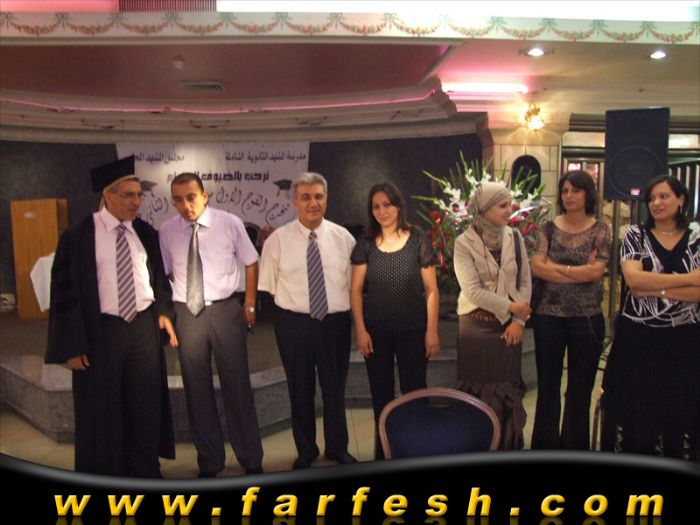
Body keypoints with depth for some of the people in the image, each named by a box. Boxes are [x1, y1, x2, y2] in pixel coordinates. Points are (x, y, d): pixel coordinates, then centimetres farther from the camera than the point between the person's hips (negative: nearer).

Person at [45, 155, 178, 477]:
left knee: (146, 403, 13)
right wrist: (73, 345, -9)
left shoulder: (146, 233, 5)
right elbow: (66, 292, -6)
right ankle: (104, 473, 30)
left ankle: (145, 470, 31)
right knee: (102, 408, 10)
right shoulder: (77, 237, -7)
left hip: (144, 327, 4)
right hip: (101, 331, -3)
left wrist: (164, 312, 1)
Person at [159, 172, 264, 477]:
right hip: (186, 314, 2)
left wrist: (250, 305, 5)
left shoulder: (229, 223, -5)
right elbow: (164, 273, 8)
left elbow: (251, 262, 5)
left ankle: (251, 459, 23)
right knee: (196, 389, 10)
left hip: (225, 310, -2)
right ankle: (209, 461, 29)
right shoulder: (167, 231, 0)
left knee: (237, 385, 5)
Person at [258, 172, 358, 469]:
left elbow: (354, 282, 4)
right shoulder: (277, 240, -4)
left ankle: (337, 448, 39)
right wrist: (293, 303, 0)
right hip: (293, 324, -1)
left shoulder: (343, 237, -1)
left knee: (335, 389, 15)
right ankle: (305, 452, 37)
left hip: (336, 322, 1)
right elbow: (269, 285, 3)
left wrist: (345, 311, 0)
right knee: (300, 390, 14)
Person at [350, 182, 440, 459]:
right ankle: (383, 452, 28)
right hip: (376, 330, 2)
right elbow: (356, 290, 2)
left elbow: (431, 289, -3)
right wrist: (360, 330, -5)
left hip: (413, 329, -2)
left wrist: (432, 331, -7)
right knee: (381, 395, 12)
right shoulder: (365, 245, 1)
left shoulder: (418, 241, -4)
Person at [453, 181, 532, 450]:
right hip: (477, 326, -3)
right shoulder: (464, 243, -9)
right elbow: (473, 291, -15)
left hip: (509, 326, 3)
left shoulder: (515, 238, 2)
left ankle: (508, 447, 27)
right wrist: (511, 306, -13)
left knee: (508, 390, 10)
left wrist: (519, 320, -6)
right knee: (477, 391, 5)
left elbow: (526, 282, 3)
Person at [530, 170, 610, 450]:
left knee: (581, 387, 11)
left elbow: (597, 271, -14)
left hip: (587, 317, 0)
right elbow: (537, 267, -11)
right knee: (547, 384, 10)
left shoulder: (600, 229, 0)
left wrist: (555, 267, -11)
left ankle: (574, 446, 29)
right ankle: (545, 444, 25)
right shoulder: (549, 228, 2)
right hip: (548, 316, 1)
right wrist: (581, 272, -13)